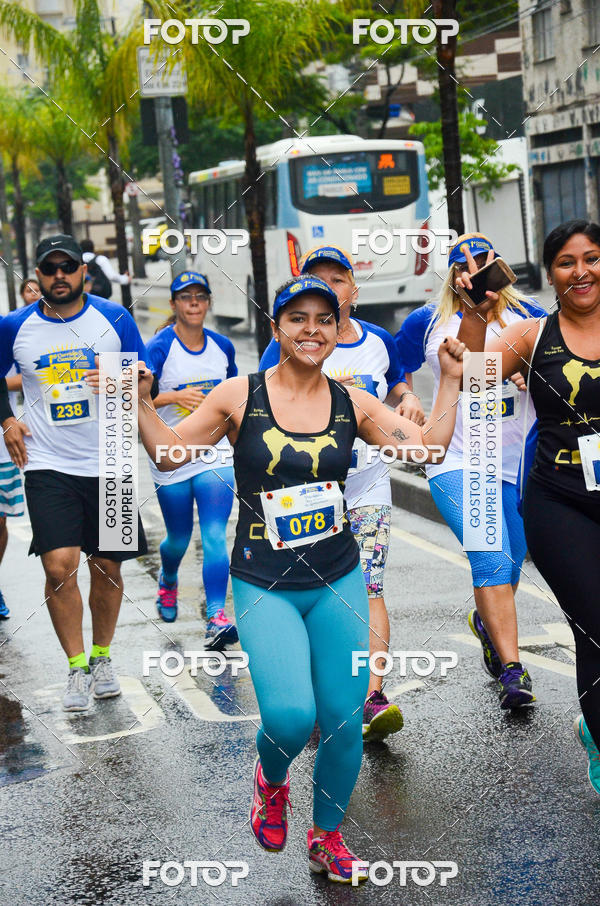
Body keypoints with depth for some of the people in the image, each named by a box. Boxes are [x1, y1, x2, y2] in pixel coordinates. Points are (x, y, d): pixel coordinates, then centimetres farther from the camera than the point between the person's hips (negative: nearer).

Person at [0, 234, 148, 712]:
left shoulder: (115, 318, 0)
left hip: (108, 463, 1)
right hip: (49, 466, -1)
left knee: (107, 568, 8)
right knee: (60, 566, -13)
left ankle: (102, 657, 29)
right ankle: (77, 667, 3)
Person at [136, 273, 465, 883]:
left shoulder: (351, 403, 2)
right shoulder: (240, 396, -4)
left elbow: (428, 449, 1)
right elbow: (167, 454, 2)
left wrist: (450, 381, -3)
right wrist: (141, 402, -13)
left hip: (338, 581, 3)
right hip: (264, 586, -3)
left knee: (345, 723, 3)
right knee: (291, 715, -20)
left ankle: (326, 838, 29)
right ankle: (270, 780, 18)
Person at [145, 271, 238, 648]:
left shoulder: (223, 346, 5)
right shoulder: (159, 347, -9)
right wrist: (175, 396, -33)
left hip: (216, 454, 2)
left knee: (215, 536, -12)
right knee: (179, 539, 14)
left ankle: (217, 618, -14)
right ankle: (168, 582, 47)